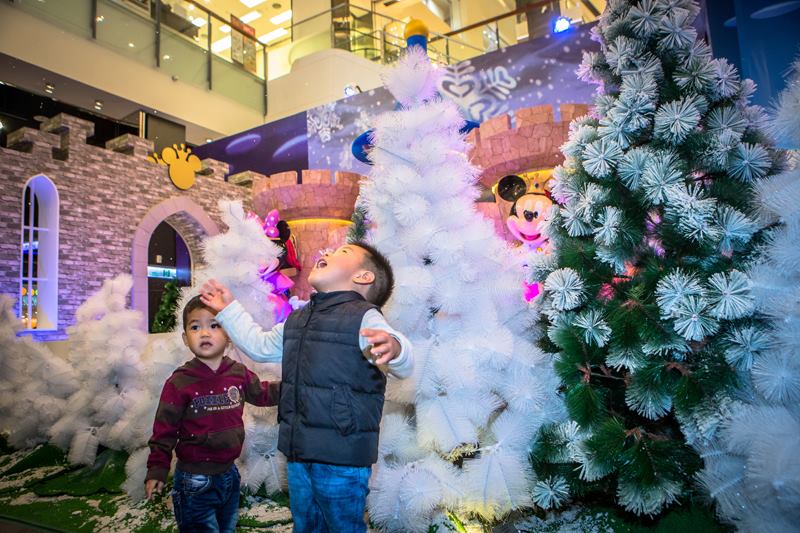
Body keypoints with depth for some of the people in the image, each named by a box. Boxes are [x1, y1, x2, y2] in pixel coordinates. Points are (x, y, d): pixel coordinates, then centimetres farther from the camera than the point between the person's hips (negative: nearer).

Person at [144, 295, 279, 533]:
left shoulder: (239, 373, -3)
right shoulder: (180, 382, -16)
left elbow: (262, 393, 15)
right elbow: (164, 429, -9)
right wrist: (157, 470, -11)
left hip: (229, 473, 5)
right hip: (195, 480, -5)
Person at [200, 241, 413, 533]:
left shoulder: (364, 317, -14)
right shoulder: (297, 320, 11)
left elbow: (404, 365, -28)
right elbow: (260, 346, 26)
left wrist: (393, 348, -51)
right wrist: (229, 309, 27)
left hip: (341, 456, -7)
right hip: (297, 453, 8)